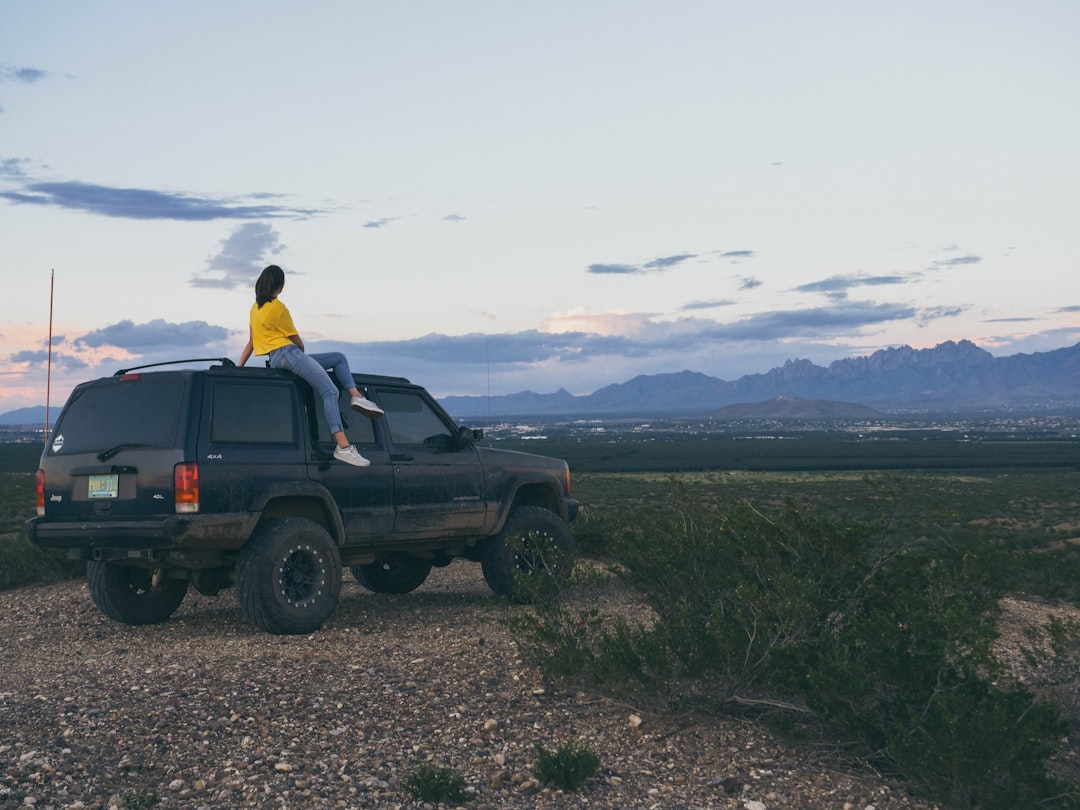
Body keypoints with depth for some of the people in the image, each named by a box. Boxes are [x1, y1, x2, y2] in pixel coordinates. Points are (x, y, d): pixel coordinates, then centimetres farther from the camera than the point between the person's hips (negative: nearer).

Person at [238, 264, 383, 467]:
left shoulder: (255, 308, 19)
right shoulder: (277, 308, -7)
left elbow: (251, 342, 18)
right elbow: (296, 340, 0)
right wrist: (301, 350, 20)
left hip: (276, 360, 10)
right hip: (287, 354, -10)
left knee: (339, 358, 17)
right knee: (330, 392, -21)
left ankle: (356, 396, -7)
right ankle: (343, 447, -35)